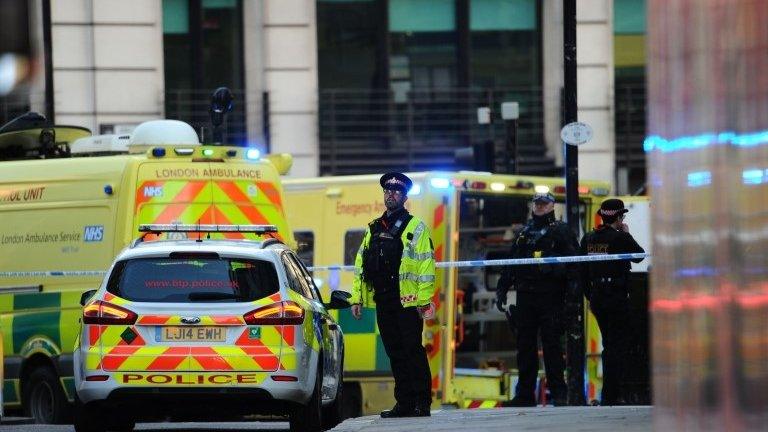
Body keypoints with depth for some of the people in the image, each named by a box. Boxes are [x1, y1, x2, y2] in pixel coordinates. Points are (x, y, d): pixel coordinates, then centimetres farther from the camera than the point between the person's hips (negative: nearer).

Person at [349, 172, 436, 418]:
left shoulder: (415, 227, 0)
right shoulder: (374, 229, 18)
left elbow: (427, 266, -6)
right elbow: (360, 265, 20)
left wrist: (424, 300, -13)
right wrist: (356, 298, 13)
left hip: (407, 301, -6)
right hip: (383, 302, 6)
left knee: (413, 351, -6)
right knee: (395, 353, 8)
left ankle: (422, 403, -3)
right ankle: (404, 403, 12)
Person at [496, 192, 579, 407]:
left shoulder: (561, 231, 3)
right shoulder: (523, 234, 19)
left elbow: (573, 261, -4)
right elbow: (511, 265, 21)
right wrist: (502, 290, 14)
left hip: (551, 298, -5)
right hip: (525, 296, 5)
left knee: (552, 344, -6)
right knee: (525, 345, 4)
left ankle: (558, 392, -2)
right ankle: (525, 394, 8)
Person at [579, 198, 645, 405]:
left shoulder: (588, 239, 6)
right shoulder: (621, 238, -13)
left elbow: (583, 271, 10)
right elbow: (639, 256, 2)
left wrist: (589, 296, 17)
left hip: (597, 297, 6)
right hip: (617, 297, -6)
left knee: (609, 345, 17)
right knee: (619, 344, -1)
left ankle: (612, 393, 19)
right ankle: (612, 394, -7)